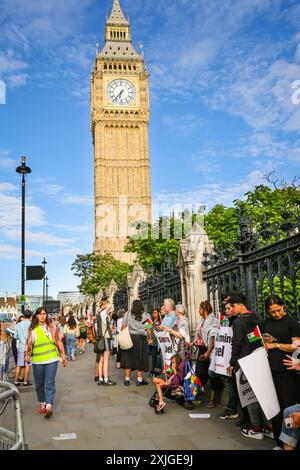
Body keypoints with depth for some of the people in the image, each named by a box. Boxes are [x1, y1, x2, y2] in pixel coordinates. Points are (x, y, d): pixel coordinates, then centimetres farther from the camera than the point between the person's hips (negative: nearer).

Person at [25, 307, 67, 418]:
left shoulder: (52, 327, 5)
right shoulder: (32, 329, 5)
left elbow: (59, 342, 8)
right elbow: (28, 343, 0)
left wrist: (63, 356, 7)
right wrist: (27, 354, -16)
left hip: (51, 359, -1)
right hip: (37, 360, 1)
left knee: (50, 383, -8)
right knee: (39, 383, 11)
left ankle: (49, 406, -10)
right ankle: (42, 403, 29)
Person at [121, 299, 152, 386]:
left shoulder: (128, 314, 2)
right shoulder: (145, 315, 1)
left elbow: (123, 326, 0)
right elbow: (148, 329, -1)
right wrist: (149, 338, 11)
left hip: (129, 337, 1)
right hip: (141, 338, -1)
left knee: (128, 358, 7)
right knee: (140, 358, 7)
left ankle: (127, 379, 10)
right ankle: (139, 379, 9)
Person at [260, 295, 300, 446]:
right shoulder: (266, 323, 12)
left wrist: (275, 345, -8)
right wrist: (264, 341, 1)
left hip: (287, 371, -5)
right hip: (271, 369, 5)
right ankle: (279, 441, 20)